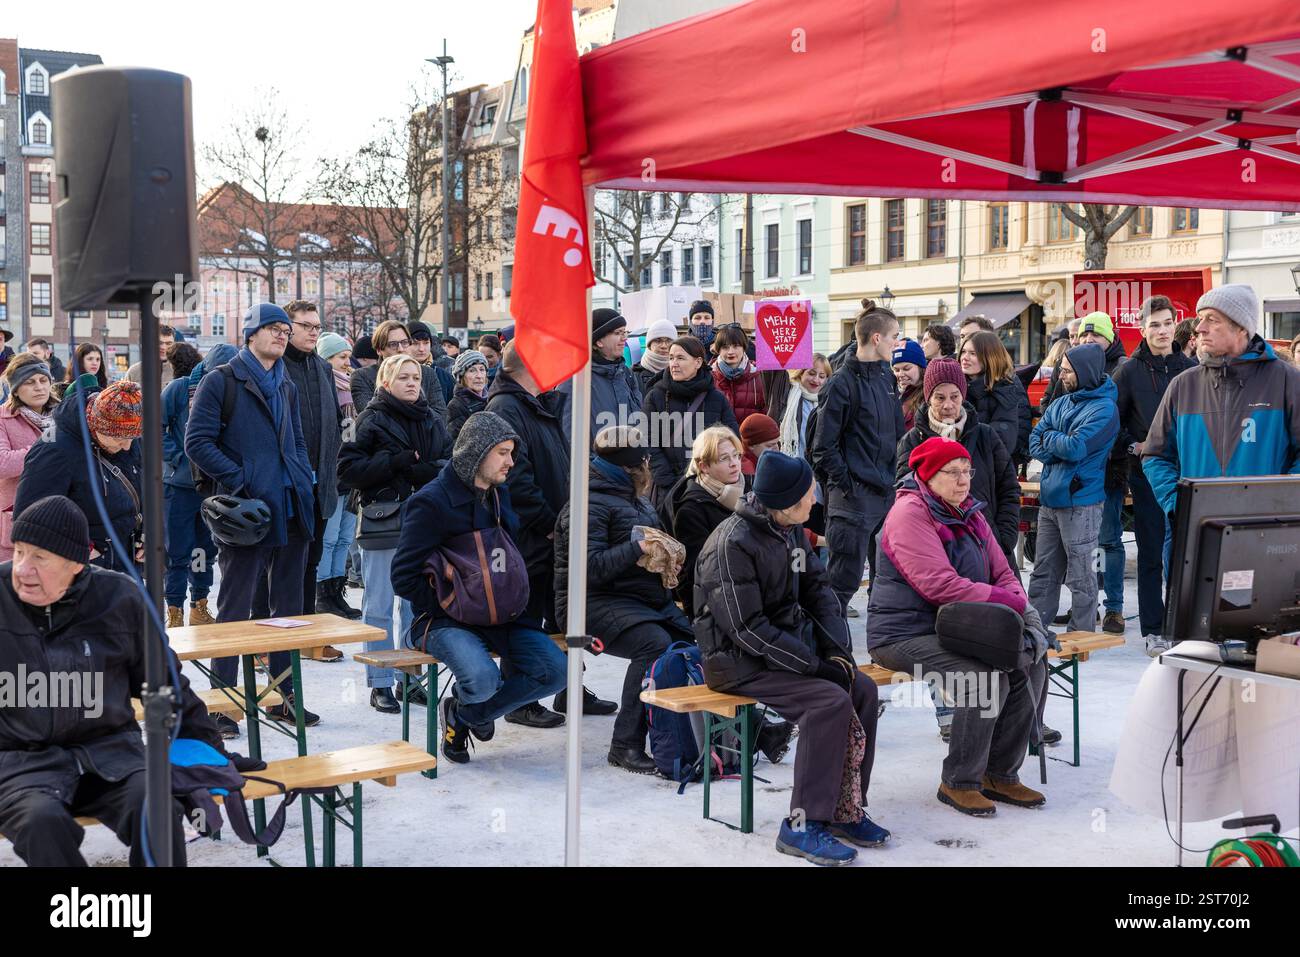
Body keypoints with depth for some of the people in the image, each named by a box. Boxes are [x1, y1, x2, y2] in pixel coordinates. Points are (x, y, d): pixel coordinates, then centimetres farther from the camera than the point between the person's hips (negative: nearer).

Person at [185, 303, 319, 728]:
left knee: (289, 606, 11)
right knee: (235, 607, -1)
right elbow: (198, 443, -11)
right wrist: (242, 481, -17)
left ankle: (284, 696, 20)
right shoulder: (221, 382, -5)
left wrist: (305, 481, 8)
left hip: (292, 512, 7)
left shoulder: (287, 387, 17)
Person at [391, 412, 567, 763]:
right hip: (444, 621, -7)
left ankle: (465, 714, 8)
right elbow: (404, 578, -14)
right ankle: (463, 703, 9)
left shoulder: (500, 494, 12)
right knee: (483, 680, -33)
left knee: (555, 671, -13)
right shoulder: (431, 503, -12)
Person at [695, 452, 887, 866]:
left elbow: (819, 591, 12)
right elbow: (747, 628, -23)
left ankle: (845, 809, 3)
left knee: (862, 689, -6)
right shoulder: (732, 544, -20)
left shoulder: (791, 532, 8)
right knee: (830, 700, -25)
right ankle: (803, 825, -18)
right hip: (737, 661, -9)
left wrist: (838, 651, -4)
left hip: (787, 647, 9)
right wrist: (815, 665, -23)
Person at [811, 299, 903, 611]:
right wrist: (845, 486, -14)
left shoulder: (886, 377, 12)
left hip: (887, 492, 8)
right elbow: (823, 447, -12)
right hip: (854, 496, -8)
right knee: (845, 577, -4)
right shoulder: (841, 383, -11)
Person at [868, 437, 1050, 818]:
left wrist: (1023, 608, -7)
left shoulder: (968, 512, 14)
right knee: (986, 677, -27)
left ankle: (1000, 774, 4)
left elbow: (1001, 571, 15)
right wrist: (1013, 604, -20)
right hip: (906, 634, -8)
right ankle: (958, 784, -11)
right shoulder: (911, 513, -14)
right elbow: (940, 585, -24)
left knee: (1030, 666, -8)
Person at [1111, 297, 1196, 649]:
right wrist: (1134, 446, -10)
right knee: (1150, 551, 2)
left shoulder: (1191, 369, 7)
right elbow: (1112, 421, 3)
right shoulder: (1130, 371, 1)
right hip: (1146, 471, -2)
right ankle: (1152, 627, 8)